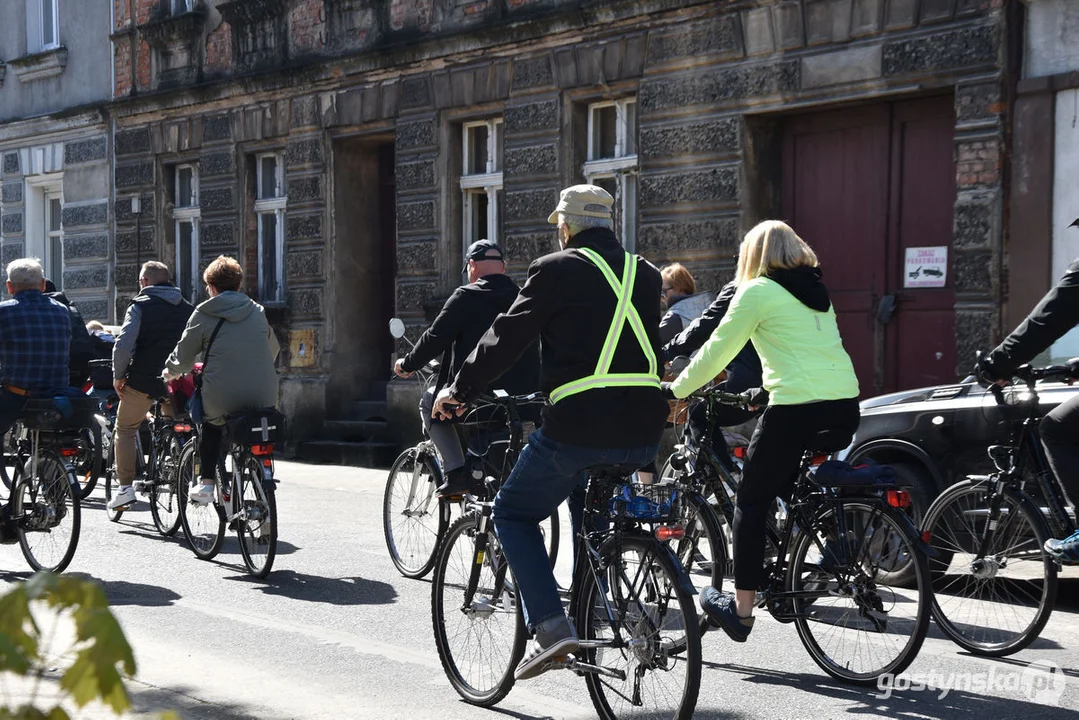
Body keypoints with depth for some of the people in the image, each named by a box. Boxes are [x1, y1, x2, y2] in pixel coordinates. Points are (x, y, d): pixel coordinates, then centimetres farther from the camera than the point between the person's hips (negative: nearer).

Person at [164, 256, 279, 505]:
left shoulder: (204, 314, 4)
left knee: (210, 423, 30)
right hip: (264, 398, 2)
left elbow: (184, 356, 10)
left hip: (222, 398, -2)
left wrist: (170, 373, 31)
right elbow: (274, 350, 26)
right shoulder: (258, 312, 14)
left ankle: (206, 484, 21)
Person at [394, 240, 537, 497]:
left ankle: (455, 471, 6)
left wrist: (407, 365, 9)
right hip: (523, 399, 6)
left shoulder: (466, 297, -7)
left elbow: (435, 338, -7)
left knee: (429, 401, 21)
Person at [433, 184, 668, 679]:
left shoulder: (557, 270, -3)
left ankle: (550, 626, -2)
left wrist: (458, 391, 9)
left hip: (578, 426, -6)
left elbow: (507, 337, -1)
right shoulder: (646, 274, 14)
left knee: (513, 513, 13)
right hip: (643, 433, 6)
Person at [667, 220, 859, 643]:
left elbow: (717, 351, 1)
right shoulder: (817, 291, 21)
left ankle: (741, 610, 6)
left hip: (797, 408, -7)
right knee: (796, 493, 23)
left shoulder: (758, 291, 0)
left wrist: (675, 392, 13)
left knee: (751, 503, 5)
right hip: (845, 406, 7)